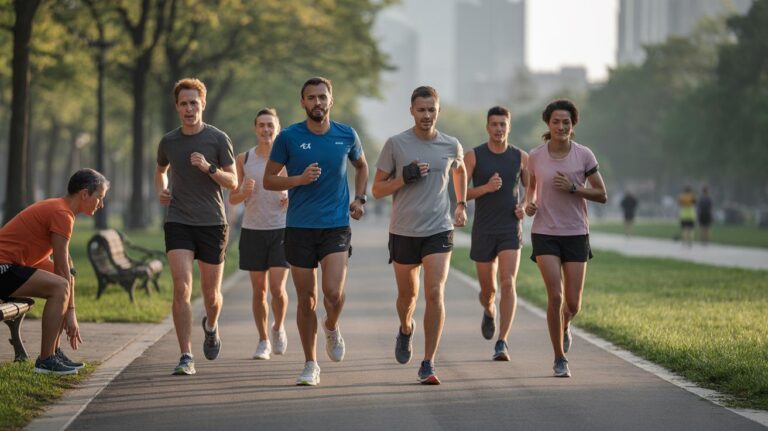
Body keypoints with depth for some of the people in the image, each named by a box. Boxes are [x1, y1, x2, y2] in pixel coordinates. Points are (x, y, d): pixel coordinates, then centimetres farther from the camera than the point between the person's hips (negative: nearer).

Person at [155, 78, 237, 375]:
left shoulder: (218, 139, -2)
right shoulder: (168, 142, 6)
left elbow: (233, 182, -2)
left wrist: (208, 167, -18)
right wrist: (161, 190, 5)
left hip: (212, 223, -1)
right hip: (178, 222, 1)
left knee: (211, 293, 6)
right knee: (181, 288, -15)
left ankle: (211, 326, 42)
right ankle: (186, 357, -12)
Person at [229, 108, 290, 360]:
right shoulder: (243, 159, 3)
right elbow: (232, 199, 7)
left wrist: (291, 200, -13)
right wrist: (244, 192, -15)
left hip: (282, 229, -1)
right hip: (253, 230, 1)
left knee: (277, 288, -11)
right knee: (259, 290, 5)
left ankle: (279, 328, 18)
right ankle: (263, 341, 18)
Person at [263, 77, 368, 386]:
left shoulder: (346, 136, 3)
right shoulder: (289, 137, -3)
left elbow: (361, 166, 23)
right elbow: (268, 180, 2)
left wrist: (359, 198, 10)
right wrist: (299, 179, -15)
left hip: (336, 225, 0)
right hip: (299, 227, 0)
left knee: (333, 293, -15)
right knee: (306, 299, 3)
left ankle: (331, 328, 21)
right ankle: (310, 365, 16)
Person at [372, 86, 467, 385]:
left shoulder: (451, 146, 3)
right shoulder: (395, 144, -4)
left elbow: (460, 170, 27)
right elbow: (377, 189, 0)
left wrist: (462, 204, 19)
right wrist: (404, 178, -16)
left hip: (439, 230, 0)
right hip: (403, 231, 0)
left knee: (435, 293, -15)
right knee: (407, 294, 15)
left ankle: (428, 364, -12)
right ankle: (406, 329, 50)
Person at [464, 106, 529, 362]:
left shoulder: (521, 157, 4)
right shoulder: (473, 156, -2)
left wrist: (525, 206, -6)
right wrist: (486, 188, -21)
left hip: (511, 229, 0)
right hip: (483, 230, 0)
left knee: (508, 283, -17)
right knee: (488, 288, 10)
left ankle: (502, 343, -18)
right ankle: (489, 311, 48)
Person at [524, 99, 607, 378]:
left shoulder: (584, 156, -5)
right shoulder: (535, 156, -2)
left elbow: (602, 195, -1)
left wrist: (572, 188, -16)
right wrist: (529, 204, -4)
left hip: (576, 234, 0)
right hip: (545, 234, 0)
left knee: (573, 305, -1)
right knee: (555, 295, -16)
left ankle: (564, 324, 39)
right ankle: (560, 359, -1)